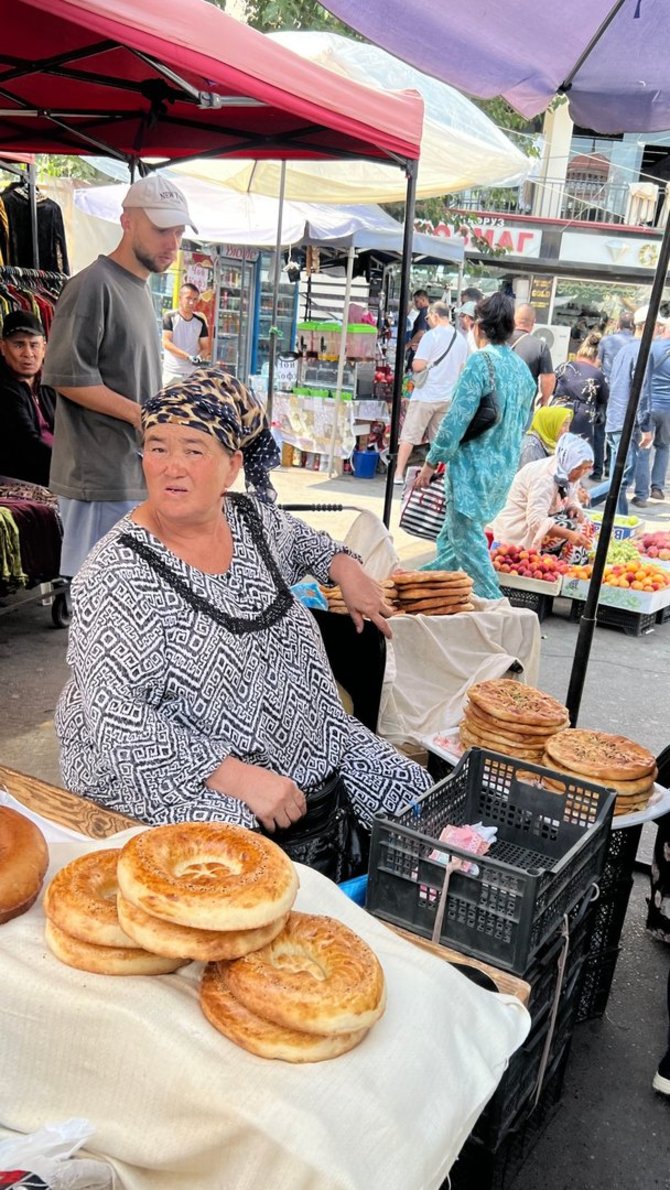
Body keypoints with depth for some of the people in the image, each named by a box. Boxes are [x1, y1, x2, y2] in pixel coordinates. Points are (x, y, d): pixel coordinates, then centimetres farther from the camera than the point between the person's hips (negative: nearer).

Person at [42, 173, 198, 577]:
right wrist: (139, 414, -19)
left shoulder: (141, 289, 18)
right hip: (100, 475, -9)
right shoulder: (94, 285, -11)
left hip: (138, 473, 9)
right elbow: (66, 375, -17)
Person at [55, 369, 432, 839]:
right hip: (171, 773, -6)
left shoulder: (254, 518, 0)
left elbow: (303, 539, 25)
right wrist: (238, 778, -30)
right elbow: (117, 716, -24)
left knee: (411, 788, 1)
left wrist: (345, 567, 6)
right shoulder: (117, 575, -19)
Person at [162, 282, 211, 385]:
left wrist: (199, 357, -13)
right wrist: (188, 356, -21)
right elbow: (166, 343, -9)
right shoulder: (170, 317, 0)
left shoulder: (200, 321, 10)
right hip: (172, 372, -3)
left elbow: (206, 347, 13)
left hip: (193, 373, 3)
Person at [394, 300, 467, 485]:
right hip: (448, 397, 6)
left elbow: (418, 365, -17)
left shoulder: (431, 335, -12)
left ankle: (398, 474, 1)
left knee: (409, 436, 1)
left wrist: (413, 365, 4)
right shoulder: (461, 339, 8)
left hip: (426, 395, -6)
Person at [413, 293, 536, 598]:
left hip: (473, 466, -8)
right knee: (453, 532, 22)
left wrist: (431, 462, -11)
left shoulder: (480, 361, -14)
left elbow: (458, 418, -18)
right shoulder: (522, 368, 9)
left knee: (466, 540, 1)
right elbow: (523, 422, 16)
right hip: (504, 468, 8)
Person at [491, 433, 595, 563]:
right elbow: (536, 521, -36)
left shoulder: (568, 473, -1)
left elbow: (571, 502, 10)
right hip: (519, 532, -9)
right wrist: (570, 535, -45)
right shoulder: (544, 477, -28)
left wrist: (574, 508, -15)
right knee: (571, 527, -23)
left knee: (584, 524, -1)